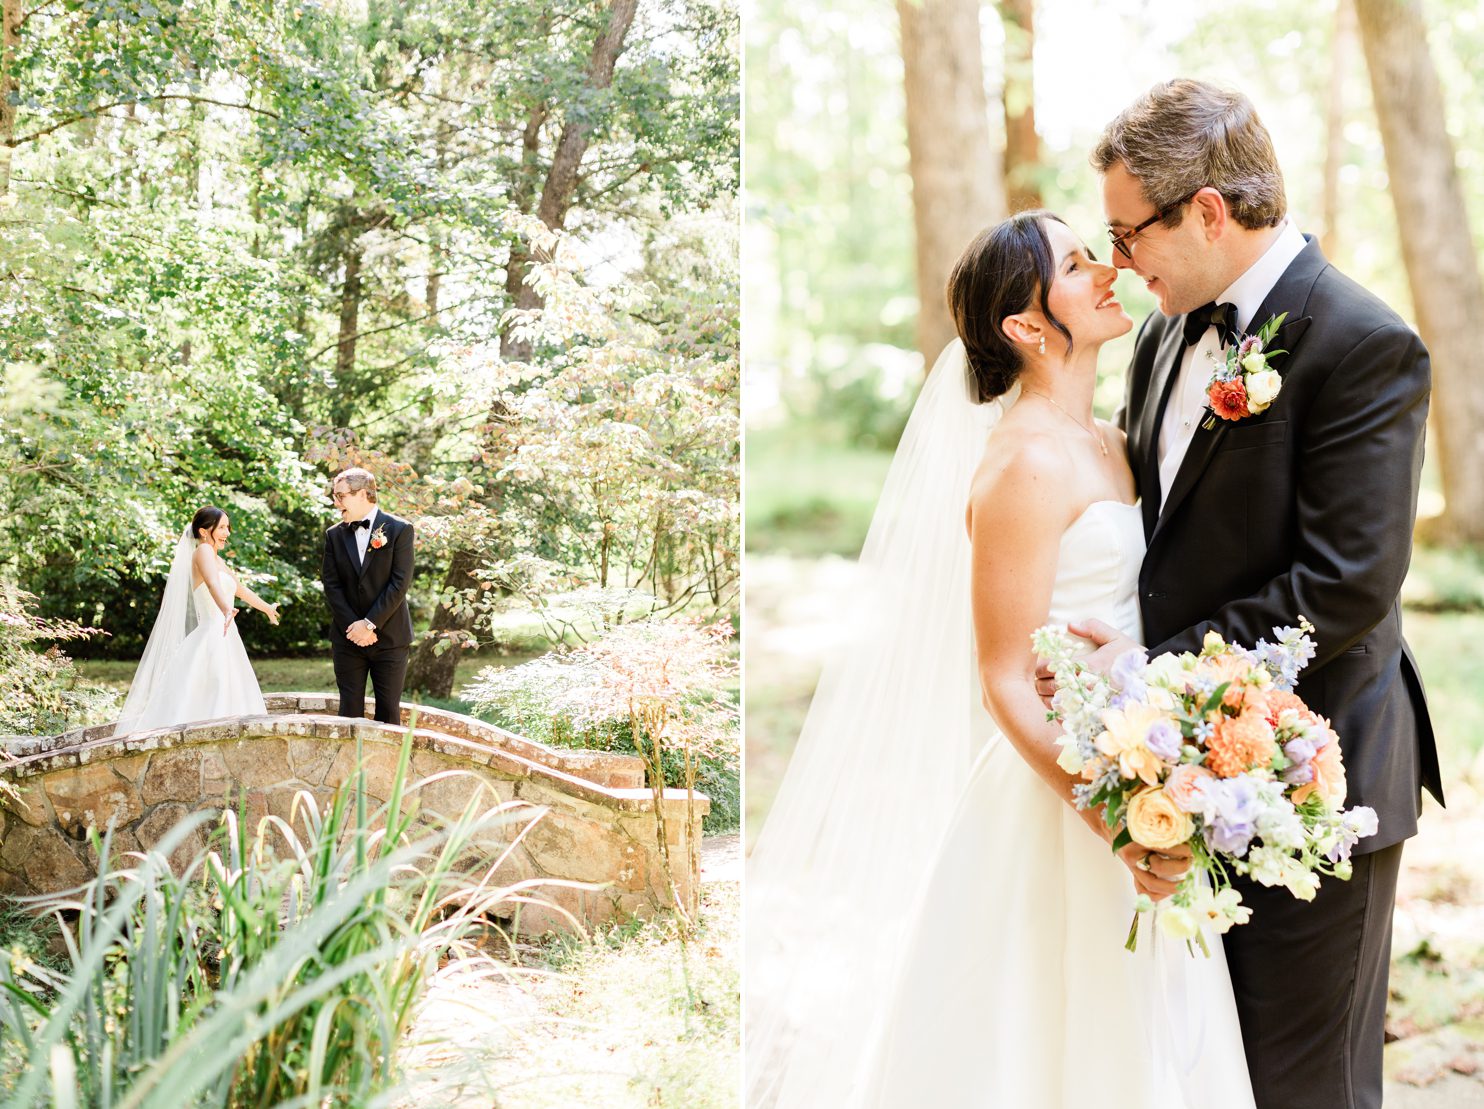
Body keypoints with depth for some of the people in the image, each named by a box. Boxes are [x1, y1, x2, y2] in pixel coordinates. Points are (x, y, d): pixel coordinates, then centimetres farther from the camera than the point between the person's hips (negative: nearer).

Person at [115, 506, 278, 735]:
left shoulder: (217, 559, 20)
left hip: (225, 641, 10)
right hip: (212, 639, -10)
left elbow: (240, 589, 38)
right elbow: (213, 583, -29)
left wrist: (267, 608, 52)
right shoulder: (203, 550, -8)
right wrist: (227, 610, -48)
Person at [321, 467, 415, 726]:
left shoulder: (399, 530, -4)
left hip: (389, 636, -3)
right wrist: (352, 627, -10)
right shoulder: (335, 535, 7)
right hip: (348, 637, 3)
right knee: (350, 709, 3)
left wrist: (370, 624, -14)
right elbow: (331, 585, 2)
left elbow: (400, 583, -10)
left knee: (389, 709, 2)